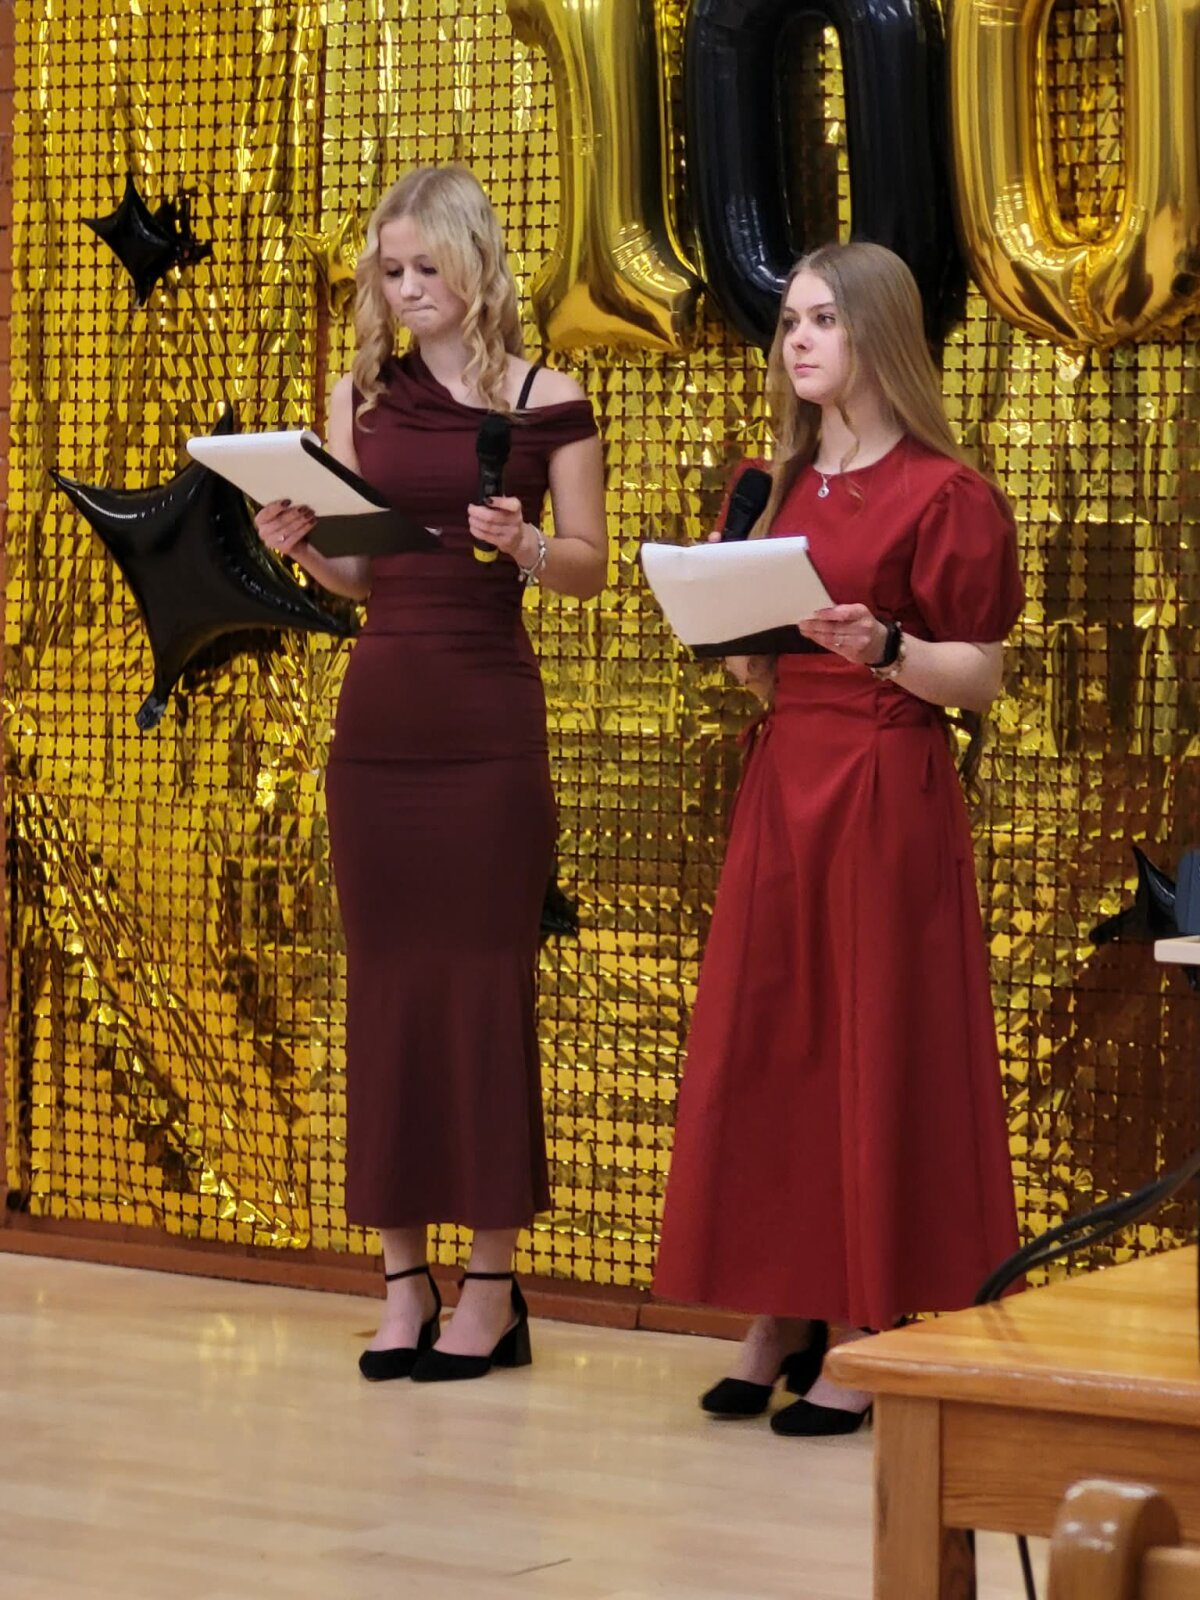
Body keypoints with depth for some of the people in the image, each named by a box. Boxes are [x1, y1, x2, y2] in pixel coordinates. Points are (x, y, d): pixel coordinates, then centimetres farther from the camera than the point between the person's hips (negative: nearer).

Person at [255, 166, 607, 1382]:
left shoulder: (544, 403, -1)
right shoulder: (361, 398, 10)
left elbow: (590, 569, 0)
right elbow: (352, 574, 12)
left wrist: (523, 544, -19)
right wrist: (296, 545, -8)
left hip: (487, 715, -4)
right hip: (378, 709, 4)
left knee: (486, 980, -2)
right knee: (383, 978, 5)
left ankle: (492, 1284, 5)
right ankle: (403, 1273, 11)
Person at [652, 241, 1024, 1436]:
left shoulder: (944, 494, -7)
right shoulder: (777, 489, 13)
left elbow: (980, 682, -8)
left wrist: (885, 646, -24)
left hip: (887, 790, -7)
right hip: (781, 779, 7)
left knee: (874, 1054, -3)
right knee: (757, 1045, 5)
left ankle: (866, 1344, 2)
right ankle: (778, 1318, 13)